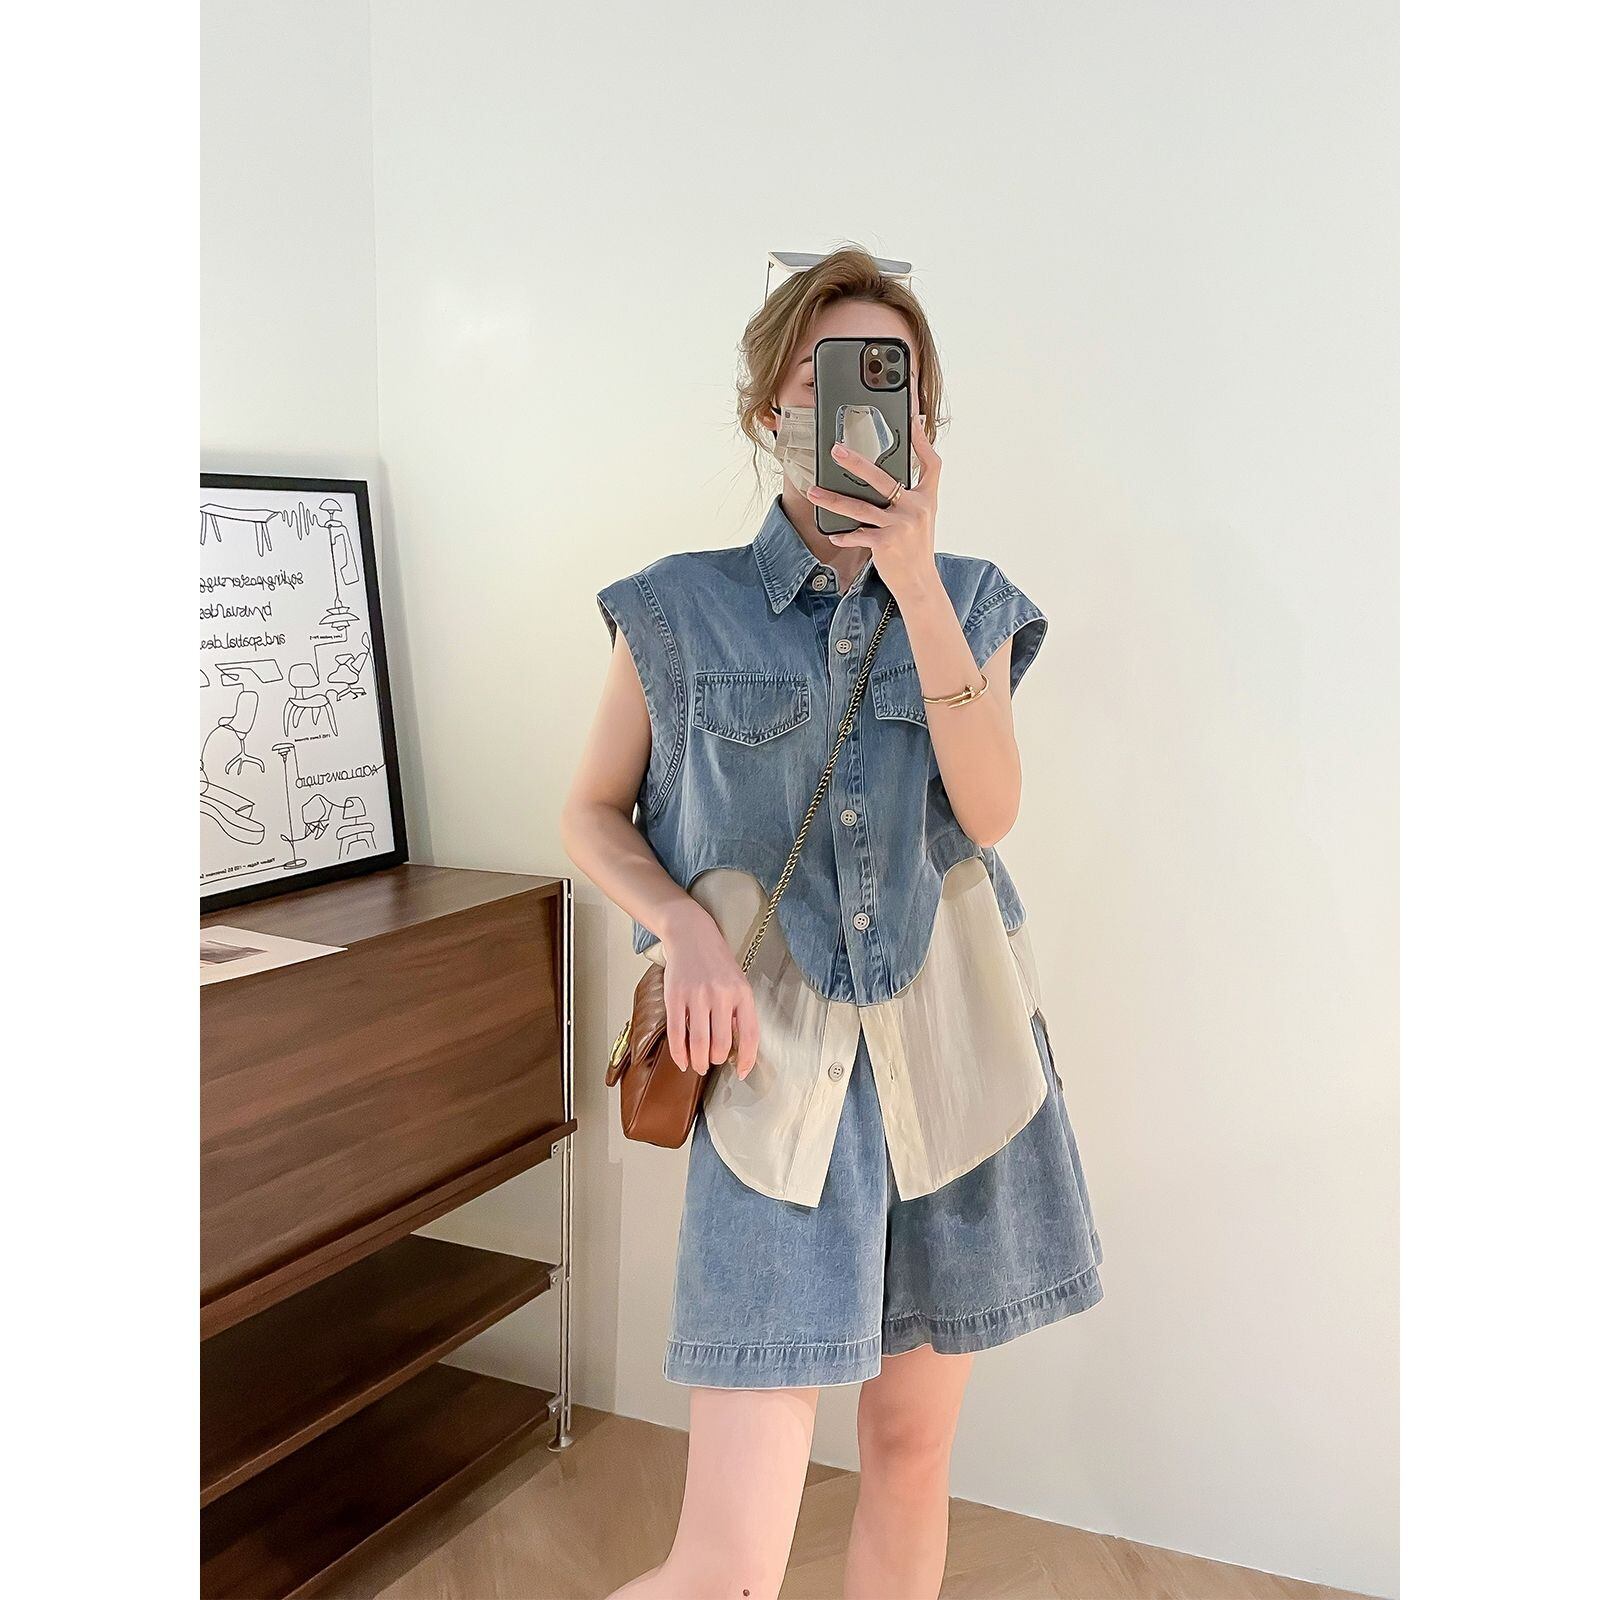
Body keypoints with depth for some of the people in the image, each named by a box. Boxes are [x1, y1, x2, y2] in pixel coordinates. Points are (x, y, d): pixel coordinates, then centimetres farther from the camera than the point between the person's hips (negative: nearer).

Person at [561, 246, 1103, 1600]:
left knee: (913, 1449, 14)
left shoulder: (972, 599, 7)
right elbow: (594, 812, 9)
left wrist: (915, 584, -16)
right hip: (776, 1065, -2)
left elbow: (989, 811, -8)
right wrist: (686, 929, -9)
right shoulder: (683, 609, 2)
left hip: (954, 1053, 3)